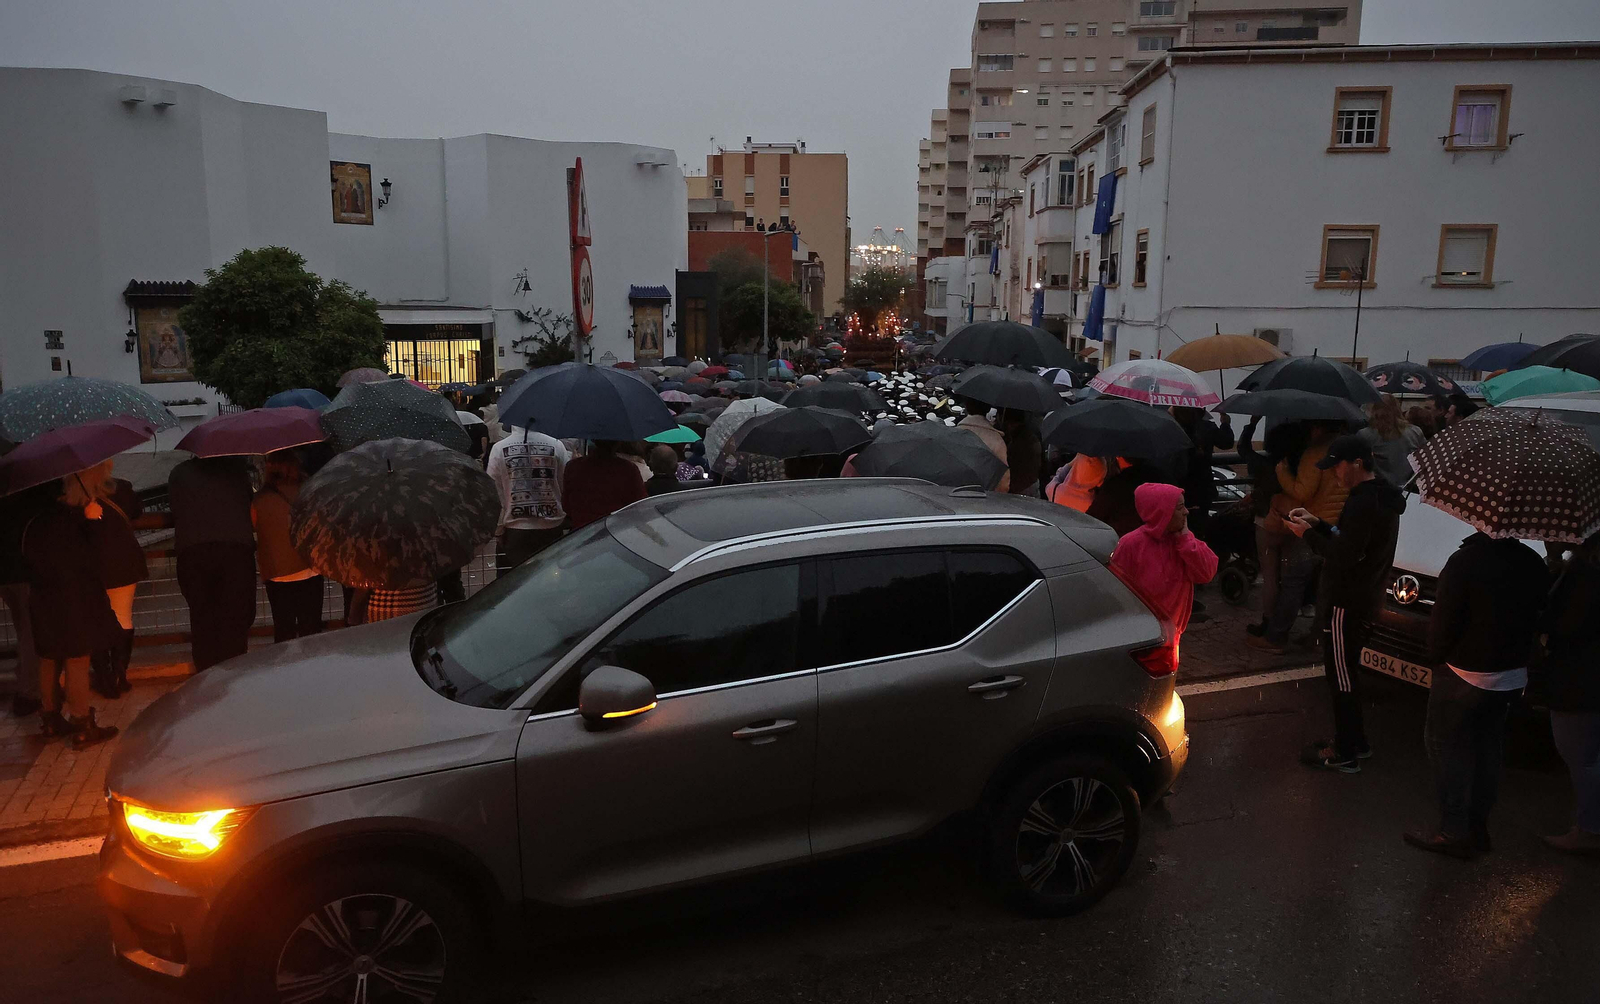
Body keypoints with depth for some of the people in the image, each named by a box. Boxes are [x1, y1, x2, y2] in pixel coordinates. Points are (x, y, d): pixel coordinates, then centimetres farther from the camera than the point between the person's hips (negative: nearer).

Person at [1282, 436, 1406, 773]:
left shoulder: (1362, 504, -24)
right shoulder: (1381, 496, 10)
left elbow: (1345, 555, -25)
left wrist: (1308, 535, -14)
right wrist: (1318, 524, 7)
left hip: (1345, 604, -11)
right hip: (1363, 598, 11)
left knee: (1340, 676, 1)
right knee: (1345, 672, 21)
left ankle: (1344, 753, 12)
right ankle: (1355, 742, 33)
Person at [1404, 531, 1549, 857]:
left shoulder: (1466, 561, -21)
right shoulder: (1533, 563, -2)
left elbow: (1443, 622, -17)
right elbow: (1537, 619, 6)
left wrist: (1437, 655, 0)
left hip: (1464, 677, -6)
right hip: (1511, 679, 6)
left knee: (1448, 748, 5)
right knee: (1486, 750, 17)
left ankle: (1454, 833, 8)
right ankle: (1477, 827, 26)